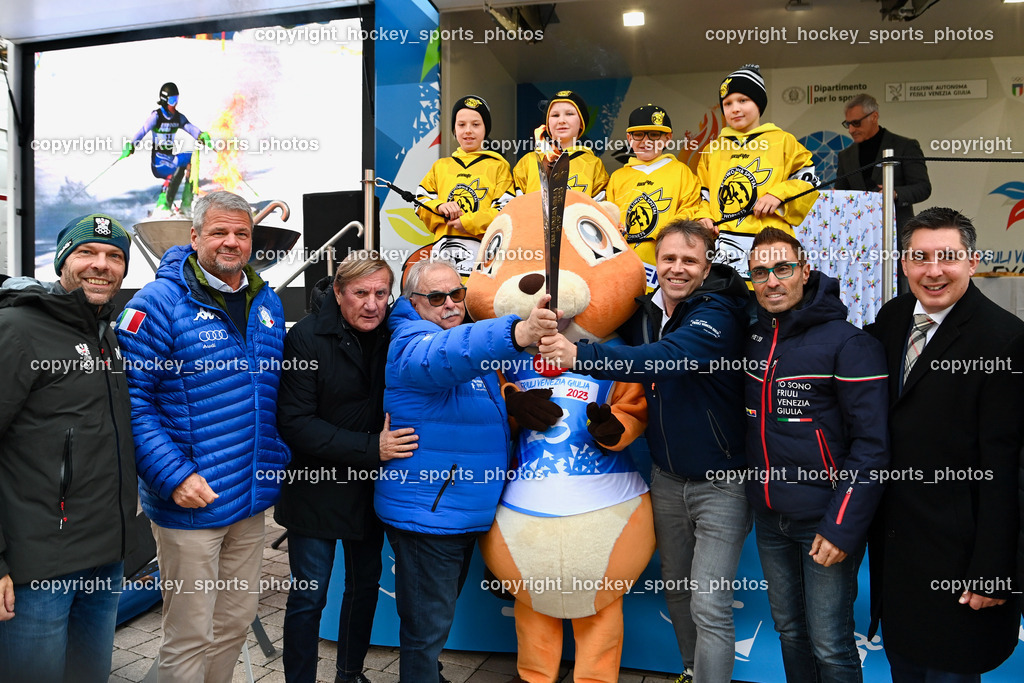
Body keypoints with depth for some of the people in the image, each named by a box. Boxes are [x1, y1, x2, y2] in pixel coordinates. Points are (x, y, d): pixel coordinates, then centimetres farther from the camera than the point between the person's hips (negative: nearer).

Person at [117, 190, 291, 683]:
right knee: (190, 636, 8)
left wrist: (277, 459, 9)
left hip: (252, 497, 6)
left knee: (236, 622, 19)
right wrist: (174, 476, -20)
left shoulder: (268, 304, 9)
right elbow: (129, 397, -15)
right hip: (188, 500, -6)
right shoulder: (161, 302, -11)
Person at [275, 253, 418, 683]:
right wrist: (372, 448, -25)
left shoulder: (391, 336, -2)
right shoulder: (306, 337, -15)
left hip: (371, 487, 5)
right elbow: (294, 424, -20)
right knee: (309, 596, 5)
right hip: (316, 488, -5)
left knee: (365, 585, 18)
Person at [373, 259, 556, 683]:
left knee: (440, 613, 26)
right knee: (427, 625, 3)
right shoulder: (411, 341, -17)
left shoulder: (466, 337, 12)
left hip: (465, 511, 10)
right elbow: (443, 356, -44)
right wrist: (517, 334, -59)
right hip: (426, 515, -9)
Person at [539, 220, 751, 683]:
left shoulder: (717, 313, -20)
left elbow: (666, 359, -38)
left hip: (719, 483, -6)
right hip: (667, 477, 7)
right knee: (675, 586, 21)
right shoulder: (643, 311, 0)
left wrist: (580, 357, -50)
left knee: (709, 607, -4)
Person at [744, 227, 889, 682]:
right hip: (768, 517, 5)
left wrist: (842, 526, -18)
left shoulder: (849, 344, -13)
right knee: (789, 630, 19)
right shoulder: (754, 338, 4)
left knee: (829, 646, 5)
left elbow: (872, 445, -15)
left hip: (824, 519, -5)